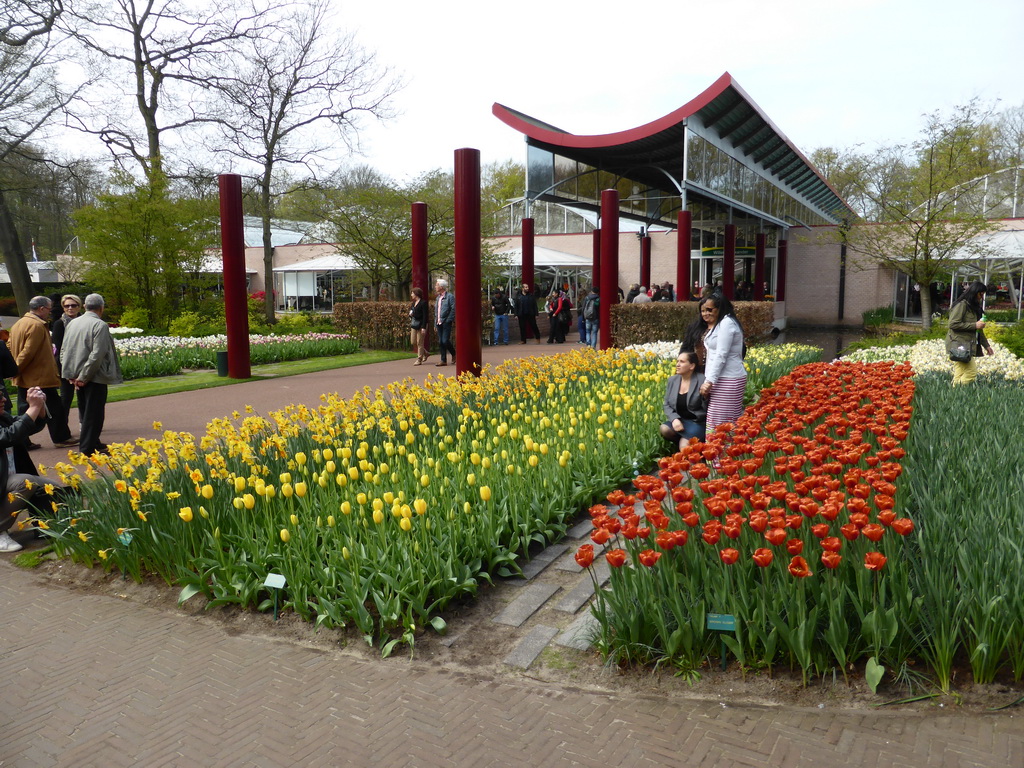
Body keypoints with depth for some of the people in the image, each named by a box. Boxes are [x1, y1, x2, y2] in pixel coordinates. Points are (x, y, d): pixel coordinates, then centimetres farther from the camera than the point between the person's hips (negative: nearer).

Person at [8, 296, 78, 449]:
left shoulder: (17, 324, 14)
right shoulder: (37, 325, -16)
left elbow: (10, 347, 15)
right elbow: (28, 352, -21)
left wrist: (15, 369, 11)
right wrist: (17, 369, -11)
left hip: (23, 378, 9)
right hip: (41, 377, -9)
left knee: (24, 409, 12)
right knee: (54, 408, 1)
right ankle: (61, 438, 8)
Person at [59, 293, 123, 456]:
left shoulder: (72, 324, 7)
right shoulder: (100, 325, -15)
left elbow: (63, 351, 10)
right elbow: (97, 355, -21)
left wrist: (72, 375, 9)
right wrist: (84, 377, -14)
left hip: (78, 377, 7)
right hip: (94, 377, -7)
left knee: (85, 412, 17)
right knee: (94, 413, 0)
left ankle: (92, 442, 28)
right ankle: (88, 447, 2)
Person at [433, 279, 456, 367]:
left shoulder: (450, 296, -7)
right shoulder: (438, 298, 17)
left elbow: (453, 309, -12)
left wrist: (449, 320, -15)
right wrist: (435, 322, 13)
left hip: (446, 322, -8)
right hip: (439, 323, 8)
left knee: (445, 341, -11)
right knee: (440, 342, 6)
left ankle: (454, 354, 13)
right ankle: (443, 360, 11)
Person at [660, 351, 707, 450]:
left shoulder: (702, 381, -13)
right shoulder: (672, 380, 5)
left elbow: (707, 409, -14)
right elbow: (667, 405, 7)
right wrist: (674, 419, -13)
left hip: (697, 422, -6)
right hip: (678, 420, 6)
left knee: (684, 447, -29)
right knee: (664, 429, -26)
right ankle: (688, 442, 1)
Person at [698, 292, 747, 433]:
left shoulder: (727, 323, -9)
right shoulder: (715, 325, 21)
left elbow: (721, 355, -15)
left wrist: (709, 381, -16)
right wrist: (708, 380, 10)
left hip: (728, 380, -9)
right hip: (718, 379, 9)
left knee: (720, 423, -10)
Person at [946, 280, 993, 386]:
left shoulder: (974, 307, 22)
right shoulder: (961, 305, -8)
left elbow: (978, 330, 29)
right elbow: (953, 324, -17)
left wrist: (986, 345, 26)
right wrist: (974, 325, -13)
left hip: (968, 345, 9)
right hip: (959, 345, -9)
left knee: (960, 375, 4)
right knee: (971, 373, -15)